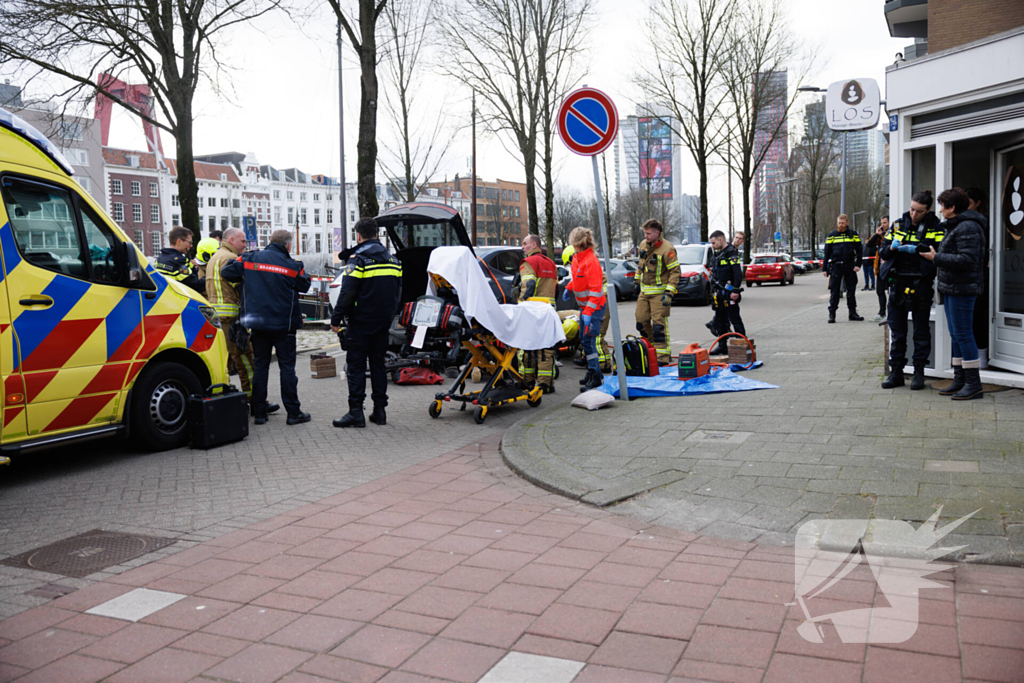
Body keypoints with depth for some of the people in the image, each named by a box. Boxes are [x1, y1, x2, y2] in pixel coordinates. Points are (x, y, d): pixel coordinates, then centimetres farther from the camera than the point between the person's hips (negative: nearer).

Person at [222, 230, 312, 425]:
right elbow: (304, 286, 5)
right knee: (287, 367, 2)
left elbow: (226, 271, 0)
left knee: (260, 365, 10)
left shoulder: (249, 259, 1)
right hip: (284, 325, -3)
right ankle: (293, 412, 3)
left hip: (258, 323, 3)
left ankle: (259, 411, 11)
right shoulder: (292, 265, -6)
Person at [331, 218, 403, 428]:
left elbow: (347, 292, -17)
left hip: (361, 322, -6)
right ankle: (380, 410, 13)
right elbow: (398, 292, 17)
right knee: (378, 364, 12)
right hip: (383, 322, 6)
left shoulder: (358, 258, -11)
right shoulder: (392, 259, 11)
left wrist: (336, 319, -10)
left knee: (356, 365, -1)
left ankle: (356, 411, -4)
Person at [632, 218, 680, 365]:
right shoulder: (643, 245, 6)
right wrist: (636, 280, 25)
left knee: (659, 324, -9)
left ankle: (663, 356, -3)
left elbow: (675, 272, -17)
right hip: (644, 291, 8)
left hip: (659, 292, -7)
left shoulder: (667, 249, -17)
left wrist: (669, 293, -23)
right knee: (641, 321, 10)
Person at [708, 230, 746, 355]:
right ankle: (722, 347, 18)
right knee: (719, 321, 12)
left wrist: (735, 291, -22)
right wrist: (713, 292, 21)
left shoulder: (731, 253, -11)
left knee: (735, 319, -5)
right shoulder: (717, 254, 17)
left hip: (729, 293, -9)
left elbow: (738, 273, -17)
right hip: (719, 293, 9)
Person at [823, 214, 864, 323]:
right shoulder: (831, 235, 6)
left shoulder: (853, 235, 6)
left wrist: (858, 265, -4)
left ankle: (852, 313, 14)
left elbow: (859, 250, 8)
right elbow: (827, 253, 7)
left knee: (851, 290, 6)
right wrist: (825, 269, 2)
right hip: (836, 267, -1)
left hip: (850, 267, 1)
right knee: (834, 291, -1)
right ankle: (832, 314, 2)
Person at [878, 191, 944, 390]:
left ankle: (919, 373, 15)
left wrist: (916, 249, -24)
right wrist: (891, 248, -10)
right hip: (898, 285, 3)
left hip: (921, 286, -3)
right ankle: (896, 372, 16)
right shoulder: (898, 225, 10)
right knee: (896, 331, 7)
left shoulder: (935, 228, -1)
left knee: (921, 332, 6)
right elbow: (882, 252, 11)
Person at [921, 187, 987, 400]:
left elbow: (967, 260, -24)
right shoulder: (955, 226, 17)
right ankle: (960, 380, 21)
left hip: (962, 289, -11)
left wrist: (937, 258, -20)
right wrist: (939, 259, 12)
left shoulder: (968, 228, -16)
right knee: (956, 335, 13)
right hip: (952, 288, 11)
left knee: (963, 334, -8)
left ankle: (974, 384, -2)